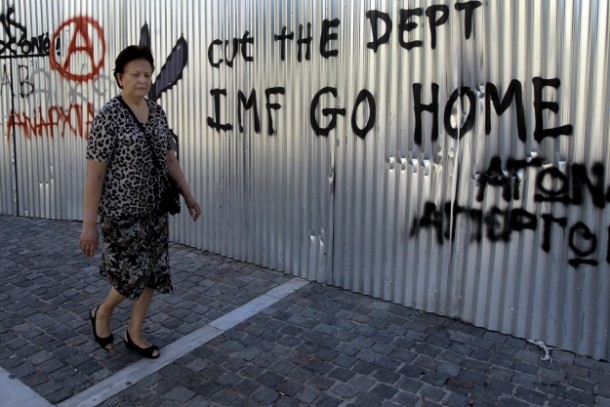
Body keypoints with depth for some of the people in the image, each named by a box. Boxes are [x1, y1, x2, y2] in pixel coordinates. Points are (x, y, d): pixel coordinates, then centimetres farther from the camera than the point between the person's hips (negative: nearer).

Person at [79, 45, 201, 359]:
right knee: (135, 274, -1)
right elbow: (94, 174, -16)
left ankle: (134, 334, 30)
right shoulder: (108, 117, -16)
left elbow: (169, 158, 12)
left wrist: (188, 196, 12)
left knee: (154, 273, 10)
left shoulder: (156, 111, 4)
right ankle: (101, 313, 32)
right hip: (121, 211, -6)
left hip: (154, 208, 7)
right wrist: (89, 224, -15)